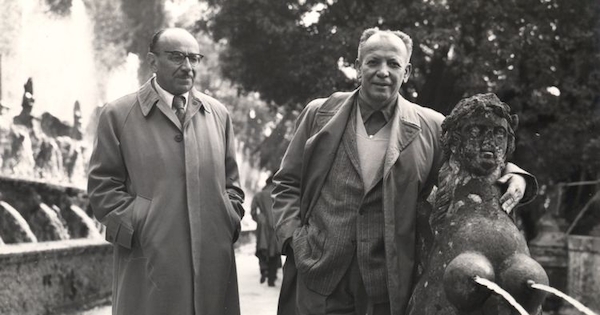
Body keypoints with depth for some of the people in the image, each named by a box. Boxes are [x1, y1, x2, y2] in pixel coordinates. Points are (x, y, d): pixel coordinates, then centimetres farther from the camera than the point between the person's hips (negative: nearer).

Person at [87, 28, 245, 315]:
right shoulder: (117, 115, 3)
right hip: (149, 263, -3)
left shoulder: (218, 113, 15)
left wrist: (230, 220, 5)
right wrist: (136, 226, -9)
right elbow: (103, 186, 1)